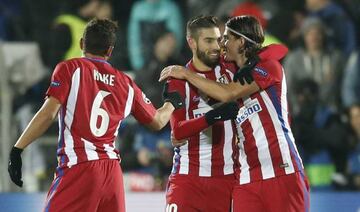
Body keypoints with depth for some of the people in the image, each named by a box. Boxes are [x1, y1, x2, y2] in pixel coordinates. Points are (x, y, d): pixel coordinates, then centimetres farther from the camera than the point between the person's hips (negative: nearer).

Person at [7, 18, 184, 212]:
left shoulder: (70, 69, 1)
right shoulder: (126, 84, 15)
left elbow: (48, 114, -11)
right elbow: (157, 122, 28)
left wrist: (17, 150, -9)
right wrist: (171, 103, 49)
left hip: (78, 168, -5)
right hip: (113, 172, 5)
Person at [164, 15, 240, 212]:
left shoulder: (229, 71, 6)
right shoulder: (179, 80, -2)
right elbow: (177, 131, -13)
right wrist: (213, 116, -30)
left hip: (226, 176, 2)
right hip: (188, 176, -2)